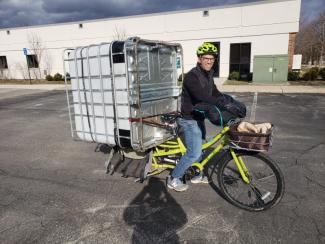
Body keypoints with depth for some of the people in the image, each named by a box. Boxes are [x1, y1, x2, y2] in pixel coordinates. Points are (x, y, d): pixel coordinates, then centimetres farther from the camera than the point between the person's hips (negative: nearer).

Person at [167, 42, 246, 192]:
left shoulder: (208, 75, 8)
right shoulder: (191, 76, -22)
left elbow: (215, 94, 9)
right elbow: (203, 97, -35)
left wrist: (233, 102, -6)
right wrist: (226, 105, -38)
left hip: (199, 118, 9)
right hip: (190, 119, -9)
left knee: (199, 148, 19)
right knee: (194, 153, -8)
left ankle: (198, 175, 38)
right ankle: (174, 179, 9)